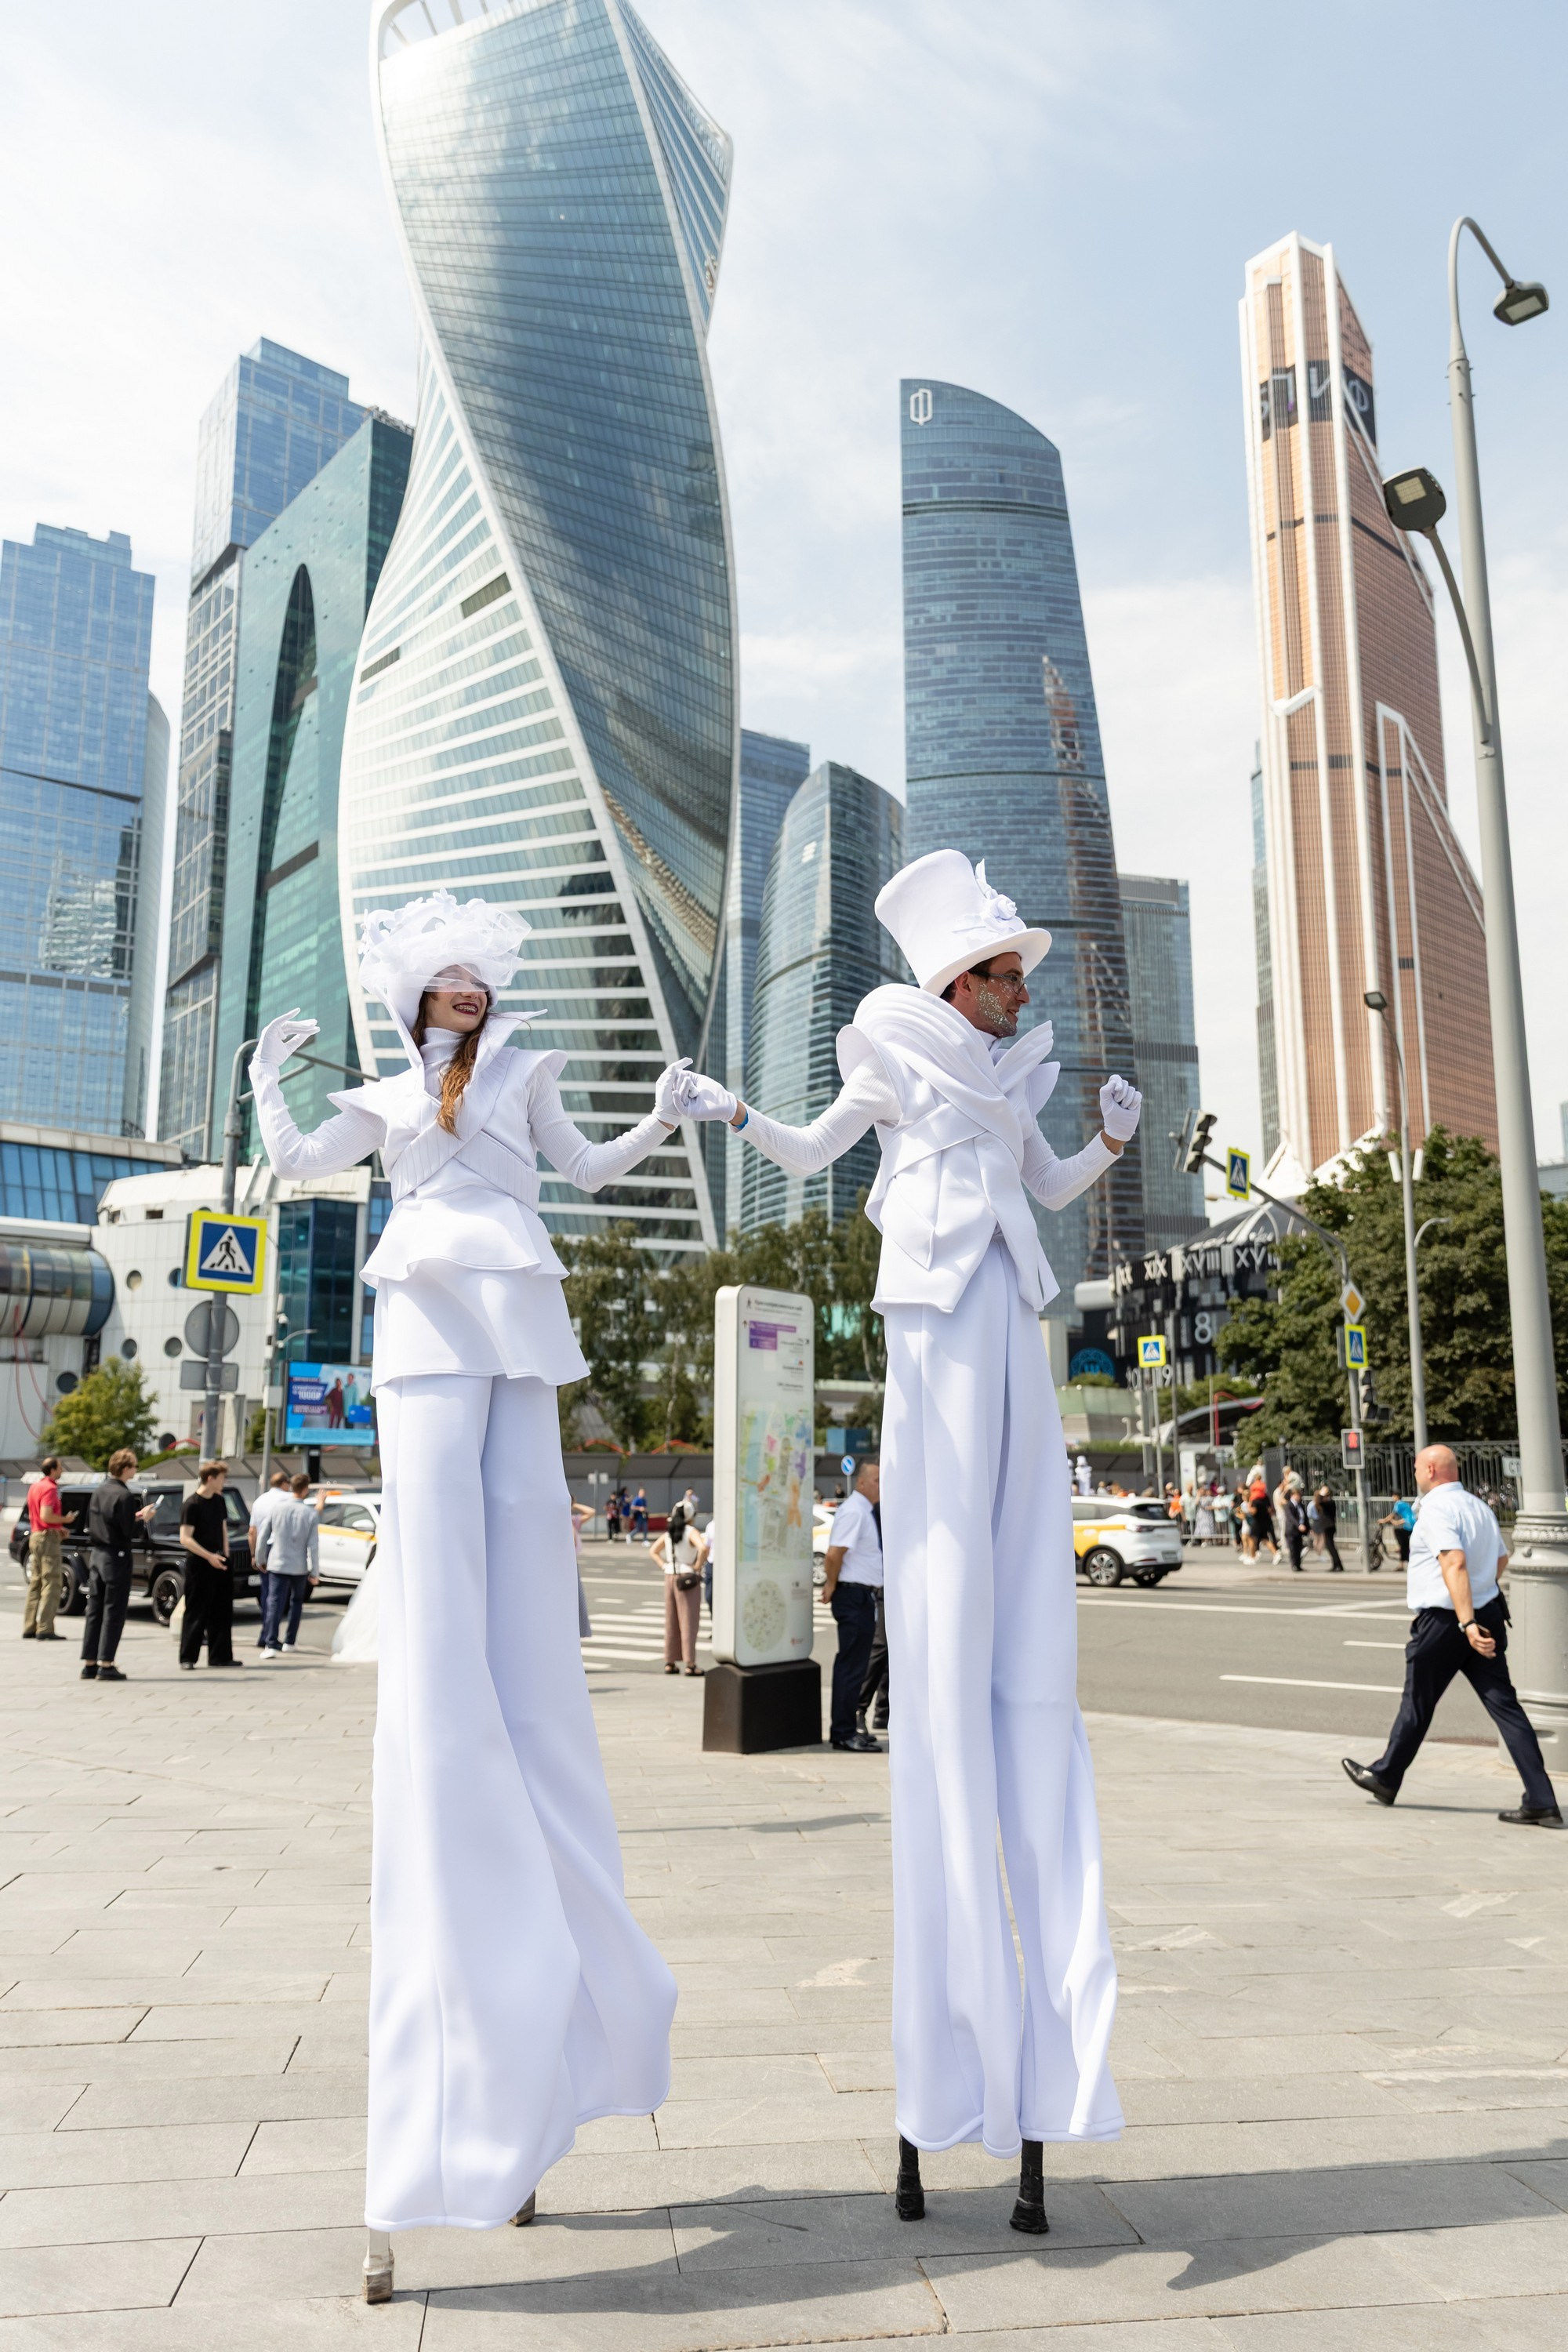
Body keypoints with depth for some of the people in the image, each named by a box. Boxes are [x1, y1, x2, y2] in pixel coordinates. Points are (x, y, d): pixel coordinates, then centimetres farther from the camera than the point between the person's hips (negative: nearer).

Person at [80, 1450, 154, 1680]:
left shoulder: (99, 1489, 9)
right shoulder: (124, 1495, -17)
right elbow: (128, 1532, -19)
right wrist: (142, 1519, 0)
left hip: (96, 1554, 8)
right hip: (116, 1556, -8)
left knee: (94, 1610, 11)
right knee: (114, 1612, -1)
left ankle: (89, 1664, 14)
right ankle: (105, 1666, -1)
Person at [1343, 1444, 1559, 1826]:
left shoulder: (1436, 1508, -15)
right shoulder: (1478, 1506, 12)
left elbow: (1455, 1564, -27)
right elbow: (1500, 1561, 25)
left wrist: (1467, 1622, -31)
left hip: (1443, 1621, -7)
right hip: (1489, 1614, 7)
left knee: (1417, 1704, 9)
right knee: (1504, 1705, 3)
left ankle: (1385, 1778, 26)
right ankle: (1541, 1802, -3)